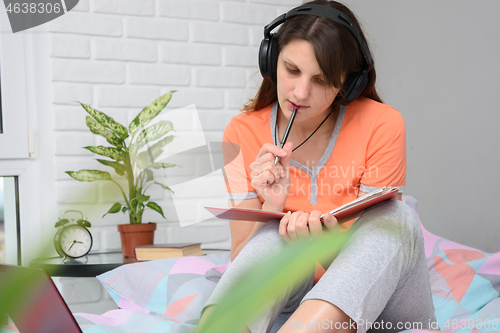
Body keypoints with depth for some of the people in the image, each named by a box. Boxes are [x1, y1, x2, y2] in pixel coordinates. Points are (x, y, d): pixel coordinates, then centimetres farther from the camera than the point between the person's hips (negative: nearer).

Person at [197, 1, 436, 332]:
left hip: (381, 305, -1)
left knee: (395, 216, -31)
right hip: (293, 296, 1)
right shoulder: (243, 133, -6)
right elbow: (241, 262, -5)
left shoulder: (382, 126, -13)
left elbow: (373, 247, -12)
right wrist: (271, 206, -25)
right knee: (274, 233, -29)